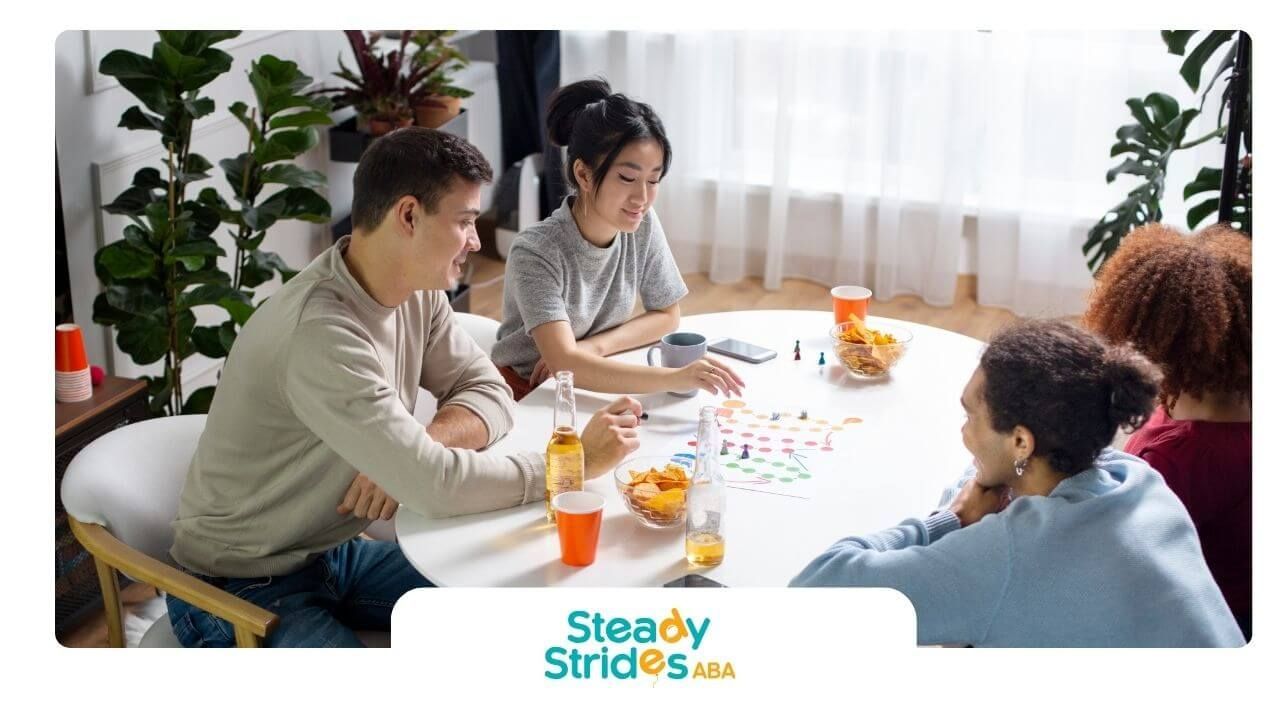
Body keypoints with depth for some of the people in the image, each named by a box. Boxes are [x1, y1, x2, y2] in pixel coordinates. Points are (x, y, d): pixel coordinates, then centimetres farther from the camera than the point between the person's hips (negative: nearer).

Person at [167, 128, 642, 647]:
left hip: (335, 554, 9)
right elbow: (433, 486, -34)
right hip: (242, 592, -8)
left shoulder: (418, 292, -5)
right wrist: (577, 462, -23)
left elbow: (488, 390, 1)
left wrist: (414, 453, -20)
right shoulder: (321, 335, -32)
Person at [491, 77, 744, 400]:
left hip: (591, 387, 6)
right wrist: (674, 377, -40)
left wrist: (595, 346, -12)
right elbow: (564, 364, -32)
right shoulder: (536, 252, -22)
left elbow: (667, 315, 5)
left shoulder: (642, 225, -6)